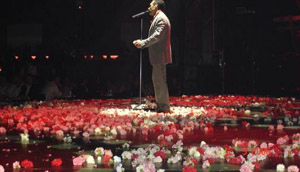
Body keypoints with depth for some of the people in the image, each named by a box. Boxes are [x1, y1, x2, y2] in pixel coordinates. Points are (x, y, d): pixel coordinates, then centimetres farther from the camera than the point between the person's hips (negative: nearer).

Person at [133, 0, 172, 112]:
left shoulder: (161, 18, -13)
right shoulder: (159, 18, 20)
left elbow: (157, 36, -24)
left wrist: (143, 43, -26)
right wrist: (142, 42, 15)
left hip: (160, 56, -11)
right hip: (158, 55, 11)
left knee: (160, 81, -8)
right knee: (157, 80, 16)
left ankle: (164, 106, -4)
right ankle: (160, 104, 23)